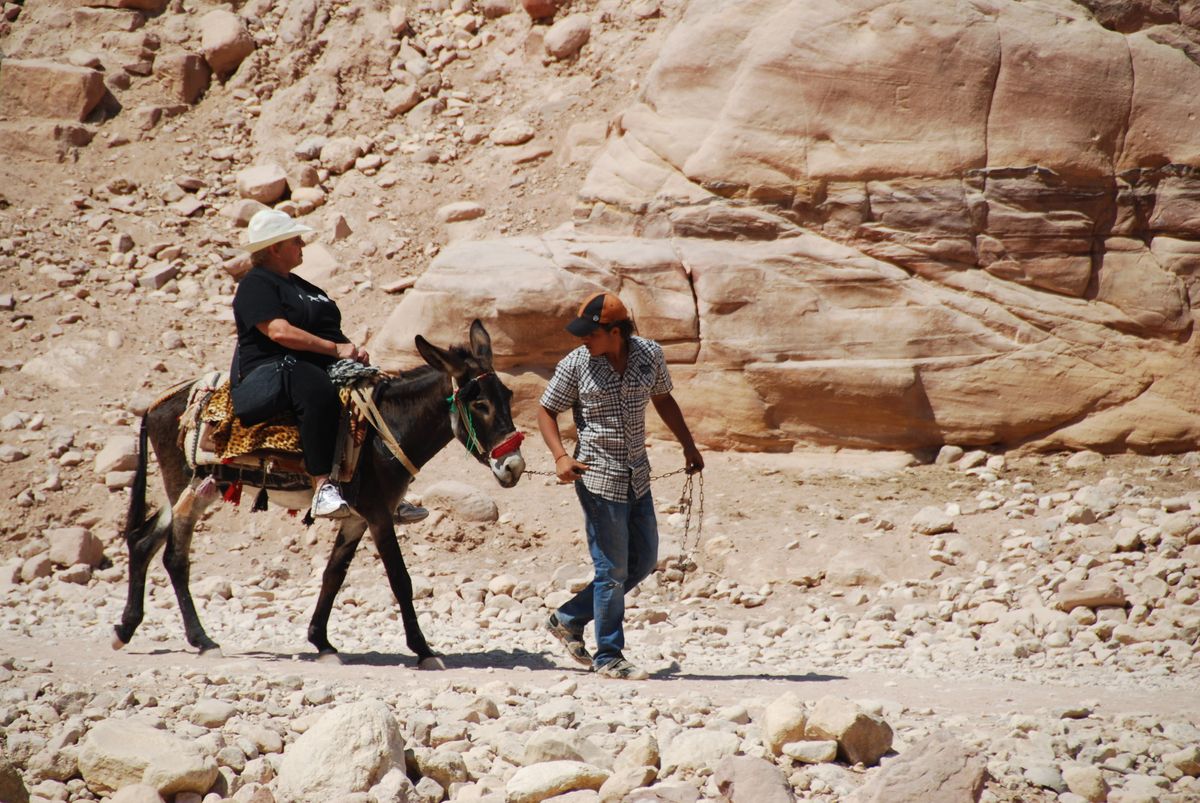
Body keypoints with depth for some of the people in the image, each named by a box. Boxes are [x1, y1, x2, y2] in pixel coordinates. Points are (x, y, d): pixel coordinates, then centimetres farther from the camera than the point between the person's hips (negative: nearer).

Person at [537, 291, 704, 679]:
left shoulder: (650, 355, -1)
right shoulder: (575, 365, -10)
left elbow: (663, 399, 15)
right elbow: (546, 411, -1)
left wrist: (689, 445, 15)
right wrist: (560, 456, -16)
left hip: (637, 476, 6)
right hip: (598, 477, -6)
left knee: (644, 561, 13)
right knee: (612, 569, -2)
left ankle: (568, 619, 25)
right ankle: (608, 656, 11)